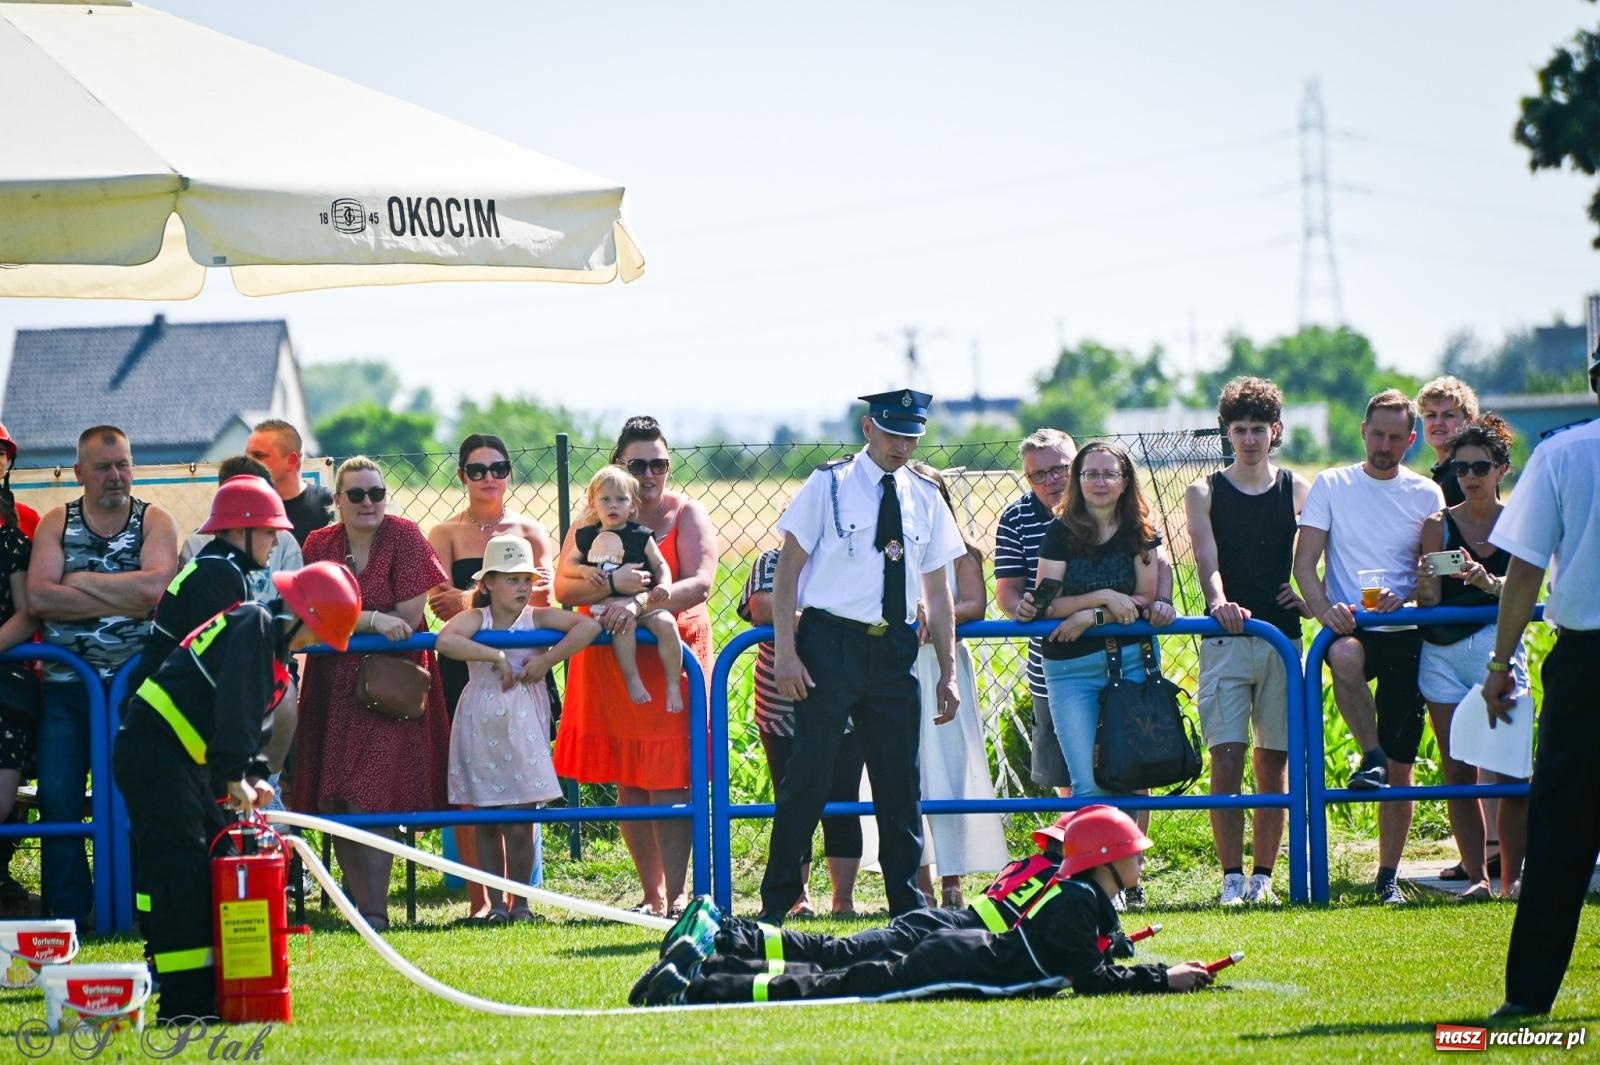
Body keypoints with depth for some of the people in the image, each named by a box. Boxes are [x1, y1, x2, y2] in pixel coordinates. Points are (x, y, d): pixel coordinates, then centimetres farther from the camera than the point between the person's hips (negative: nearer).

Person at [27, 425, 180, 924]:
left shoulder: (154, 522, 5)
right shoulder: (56, 523, 8)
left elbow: (154, 587, -14)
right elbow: (38, 597, -8)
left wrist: (80, 581, -8)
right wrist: (123, 599, -11)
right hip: (66, 683, 2)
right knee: (58, 799, -2)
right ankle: (67, 914, 4)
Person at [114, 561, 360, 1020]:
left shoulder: (273, 647, 18)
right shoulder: (253, 625, -14)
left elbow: (252, 719, 19)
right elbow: (233, 708, -22)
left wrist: (255, 775, 2)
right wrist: (236, 776, -19)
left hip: (182, 759, 11)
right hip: (152, 753, -11)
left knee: (218, 864, 13)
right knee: (179, 873, -13)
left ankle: (212, 994, 18)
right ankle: (184, 1007, -15)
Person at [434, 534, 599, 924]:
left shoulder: (537, 618, 0)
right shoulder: (475, 619, -3)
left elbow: (588, 625, -12)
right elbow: (444, 640, -24)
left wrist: (547, 660, -17)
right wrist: (496, 656, -24)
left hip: (523, 721, 0)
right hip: (481, 725, 0)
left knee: (520, 822, 0)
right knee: (486, 821, 5)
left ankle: (520, 900, 11)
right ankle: (494, 902, 12)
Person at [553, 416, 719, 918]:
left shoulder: (687, 515, -1)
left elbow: (700, 583, -16)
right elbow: (563, 586, -6)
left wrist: (641, 604, -30)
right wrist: (611, 584, -26)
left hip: (672, 655, -2)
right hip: (610, 664, 2)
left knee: (669, 782, -9)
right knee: (628, 784, 4)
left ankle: (676, 893, -9)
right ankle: (652, 894, 12)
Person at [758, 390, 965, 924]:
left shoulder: (924, 498, 12)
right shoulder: (829, 485, -1)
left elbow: (937, 590, 16)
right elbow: (788, 569, -3)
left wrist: (948, 673, 13)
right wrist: (785, 653, -11)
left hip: (895, 649, 4)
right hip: (831, 644, -4)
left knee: (900, 781, 6)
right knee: (809, 777, -6)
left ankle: (907, 905, 14)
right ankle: (777, 903, 2)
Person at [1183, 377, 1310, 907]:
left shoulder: (1296, 490, 10)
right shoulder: (1204, 493, 6)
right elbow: (1207, 559, -8)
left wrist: (1308, 594, -13)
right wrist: (1219, 602, -27)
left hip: (1282, 639, 2)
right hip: (1226, 641, -2)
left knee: (1274, 764, 4)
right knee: (1226, 764, -9)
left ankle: (1263, 876, 10)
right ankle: (1232, 877, -6)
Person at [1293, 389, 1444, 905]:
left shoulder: (1426, 495, 9)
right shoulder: (1332, 485, 5)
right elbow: (1304, 560, 0)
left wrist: (1405, 598, -15)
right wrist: (1323, 607, -20)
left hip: (1405, 633, 2)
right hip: (1350, 627, -2)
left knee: (1401, 766, 1)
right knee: (1346, 656, -41)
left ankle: (1388, 876, 11)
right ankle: (1371, 757, -22)